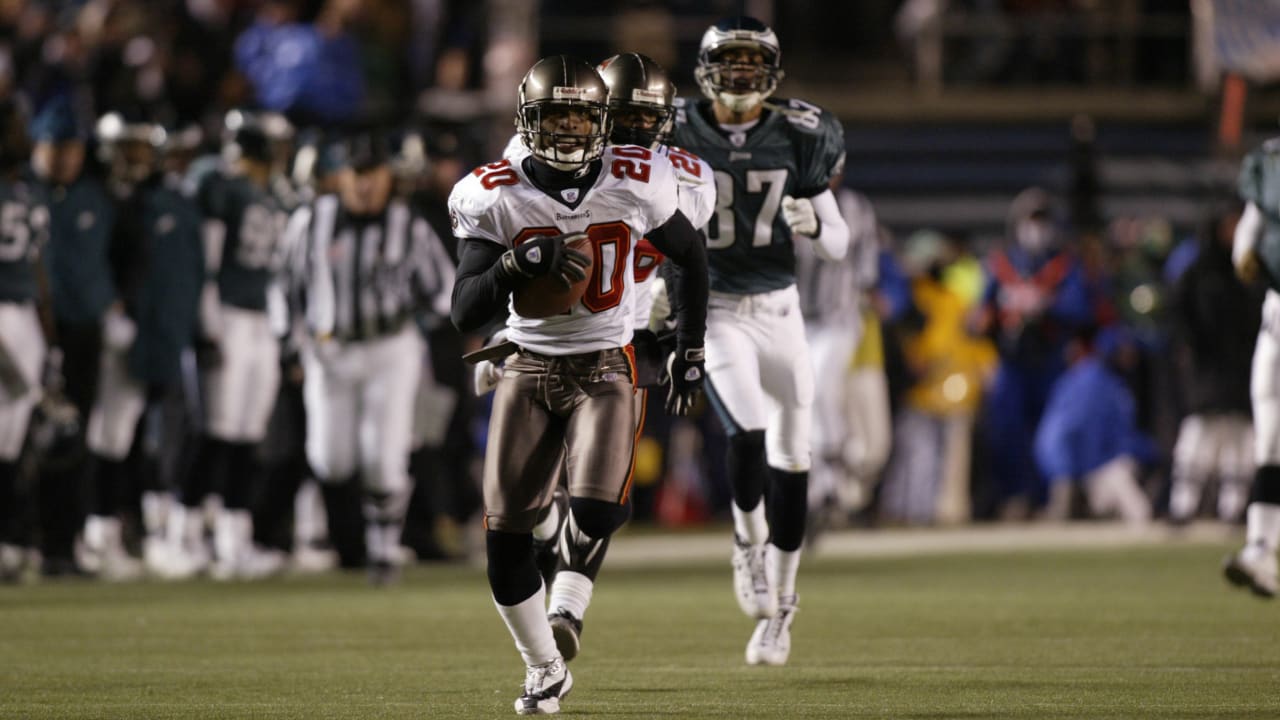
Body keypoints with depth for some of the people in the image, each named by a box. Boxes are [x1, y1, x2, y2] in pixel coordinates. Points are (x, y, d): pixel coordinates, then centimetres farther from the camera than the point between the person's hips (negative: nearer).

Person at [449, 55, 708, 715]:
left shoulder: (636, 185, -6)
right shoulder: (496, 199, -9)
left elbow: (689, 256, 13)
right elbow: (465, 314, -11)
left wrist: (690, 349, 13)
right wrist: (515, 267, -29)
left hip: (604, 369, -1)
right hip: (528, 369, 1)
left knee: (595, 511, -24)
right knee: (505, 533, -4)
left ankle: (567, 606, 10)